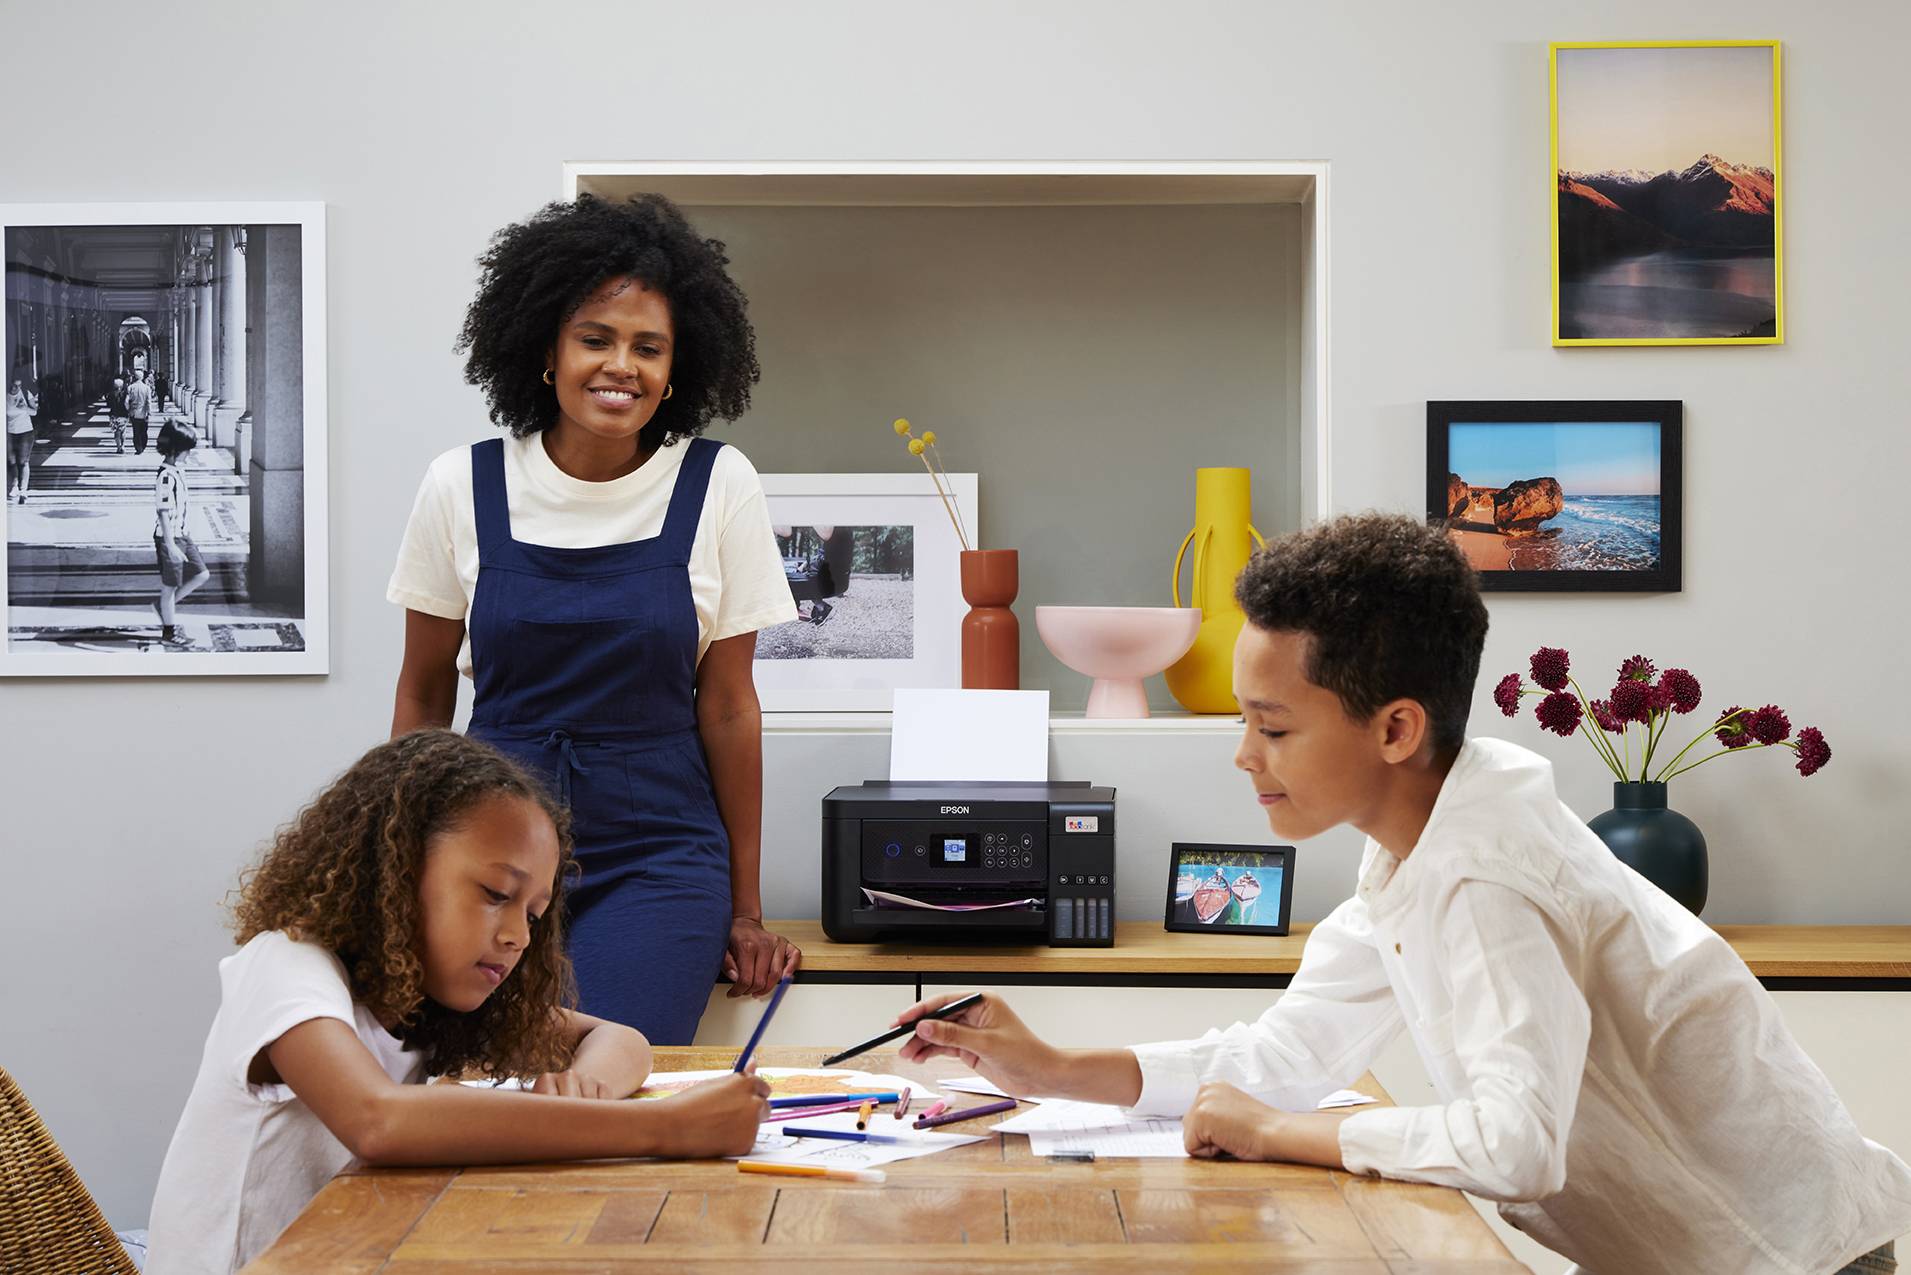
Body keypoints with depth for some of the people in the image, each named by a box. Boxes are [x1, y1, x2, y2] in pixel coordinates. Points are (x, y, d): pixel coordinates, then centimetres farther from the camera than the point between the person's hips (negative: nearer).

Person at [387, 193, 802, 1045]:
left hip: (658, 859, -1)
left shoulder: (718, 488, -3)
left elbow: (726, 704, 1)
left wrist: (744, 909, 4)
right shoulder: (463, 486, -1)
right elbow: (423, 695, 9)